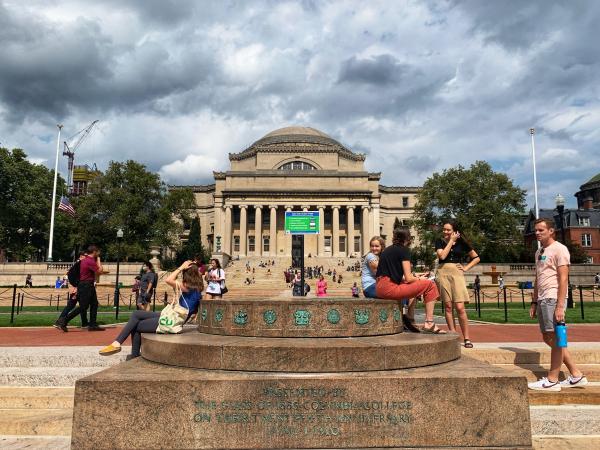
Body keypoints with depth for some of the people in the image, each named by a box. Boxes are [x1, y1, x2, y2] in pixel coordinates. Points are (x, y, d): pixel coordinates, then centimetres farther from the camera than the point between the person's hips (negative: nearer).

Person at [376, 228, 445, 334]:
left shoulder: (387, 250, 21)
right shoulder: (404, 250, -2)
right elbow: (408, 279, -8)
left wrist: (415, 278, 24)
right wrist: (420, 279, 14)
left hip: (379, 288, 9)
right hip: (389, 288, -8)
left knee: (412, 286, 33)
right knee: (430, 285, 0)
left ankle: (409, 320, 26)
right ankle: (429, 324, -2)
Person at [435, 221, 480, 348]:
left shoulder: (461, 242, 9)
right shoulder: (440, 241, 8)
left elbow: (476, 257, 15)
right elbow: (442, 256, -10)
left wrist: (466, 268, 2)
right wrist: (451, 241, -4)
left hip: (457, 273, -1)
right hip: (443, 273, 1)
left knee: (460, 308, -9)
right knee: (448, 306, 1)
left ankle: (467, 338, -1)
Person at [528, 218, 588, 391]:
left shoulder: (559, 249, -7)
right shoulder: (539, 252, 18)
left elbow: (563, 279, -13)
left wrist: (560, 305, -19)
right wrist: (534, 302, 18)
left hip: (553, 299, -9)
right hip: (543, 299, 9)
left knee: (555, 339, -2)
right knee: (548, 338, 11)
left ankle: (552, 380, 7)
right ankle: (576, 375, 21)